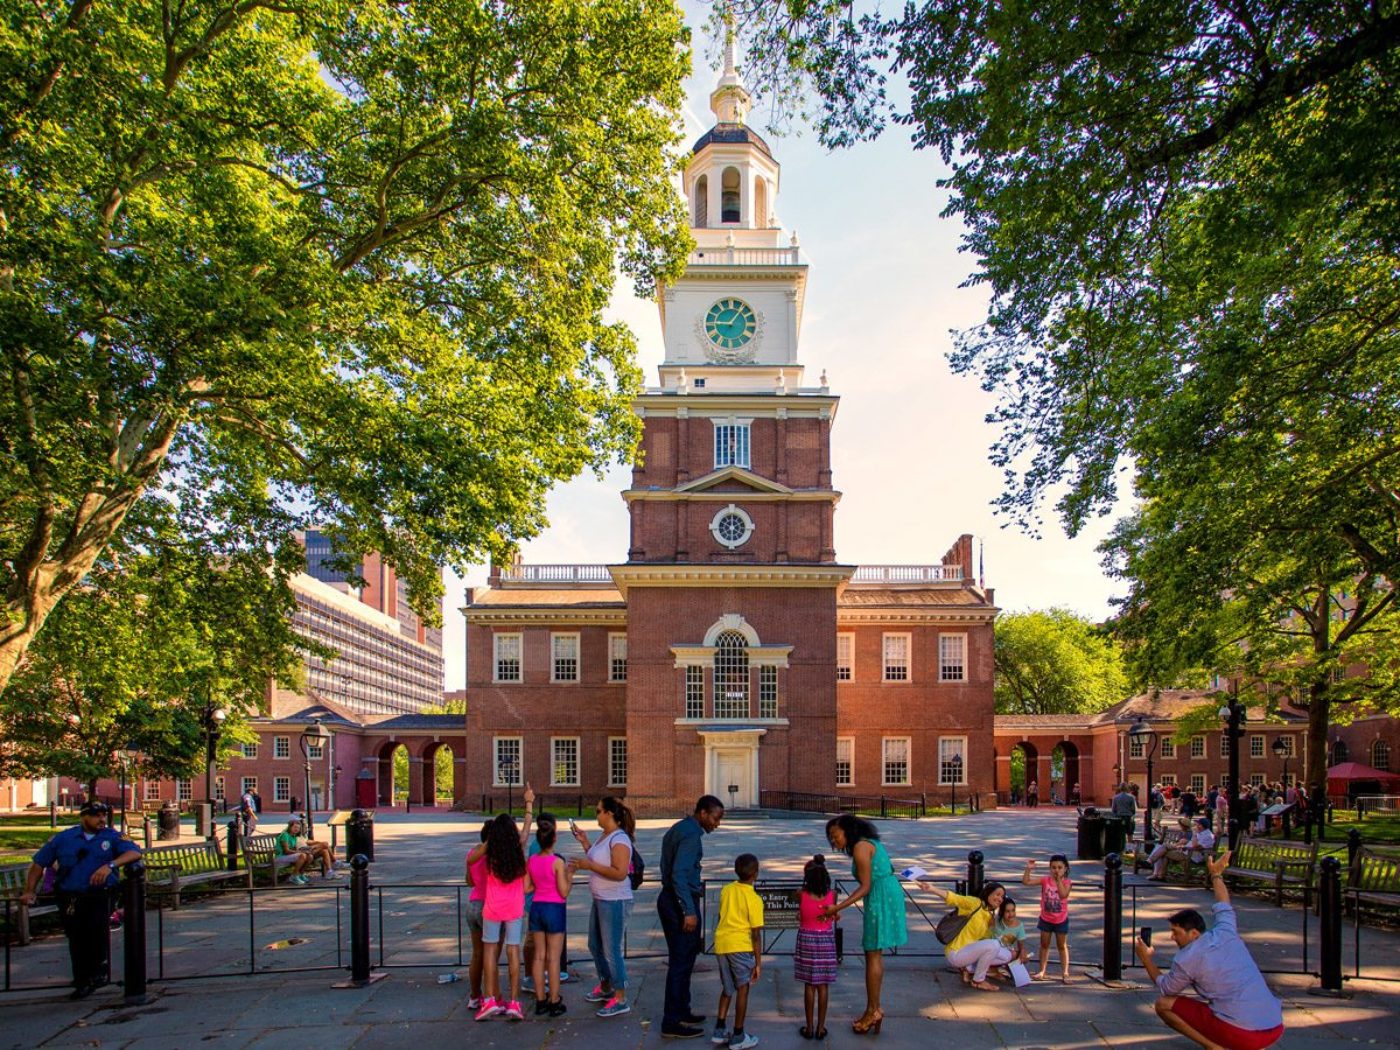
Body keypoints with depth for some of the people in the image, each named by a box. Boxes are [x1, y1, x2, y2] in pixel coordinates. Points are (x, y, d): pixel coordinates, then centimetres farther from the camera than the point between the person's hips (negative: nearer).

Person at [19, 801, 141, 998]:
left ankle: (99, 971, -7)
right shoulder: (63, 838, 10)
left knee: (98, 927, -24)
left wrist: (110, 865, -25)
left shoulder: (112, 837, 4)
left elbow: (134, 853, -11)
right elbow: (39, 863, 16)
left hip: (99, 895, -2)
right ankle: (82, 982, 16)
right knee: (76, 941, 2)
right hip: (69, 898, 2)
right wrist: (30, 891, 9)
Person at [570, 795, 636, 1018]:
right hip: (600, 900, 11)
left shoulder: (619, 840, -20)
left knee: (611, 950, -5)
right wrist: (585, 843, 11)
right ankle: (606, 988, 37)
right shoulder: (604, 836, 10)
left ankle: (621, 999, 4)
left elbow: (620, 873, -27)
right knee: (595, 946, 21)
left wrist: (590, 865, -24)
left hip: (615, 902, -11)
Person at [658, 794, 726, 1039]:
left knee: (681, 959, 19)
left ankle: (681, 1012, 29)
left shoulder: (679, 828, 13)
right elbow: (679, 875, -25)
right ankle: (672, 1023, 1)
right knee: (681, 962, -4)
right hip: (681, 902, -10)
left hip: (669, 899, 10)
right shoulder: (691, 835, -17)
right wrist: (689, 911, -25)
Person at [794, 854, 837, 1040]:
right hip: (826, 940, 1)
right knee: (823, 986, 9)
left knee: (809, 985, 8)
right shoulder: (832, 895, -12)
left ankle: (809, 1028, 13)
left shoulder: (801, 894, -14)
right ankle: (821, 1028, 15)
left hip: (806, 939, -1)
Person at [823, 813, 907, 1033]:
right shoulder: (869, 843, 17)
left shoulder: (860, 847, -12)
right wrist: (839, 907, 17)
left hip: (882, 899, -10)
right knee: (875, 954, 14)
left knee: (872, 954, -3)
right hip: (886, 897, 10)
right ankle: (874, 1008, 20)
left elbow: (865, 887, -16)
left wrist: (837, 907, -18)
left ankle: (873, 1010, 2)